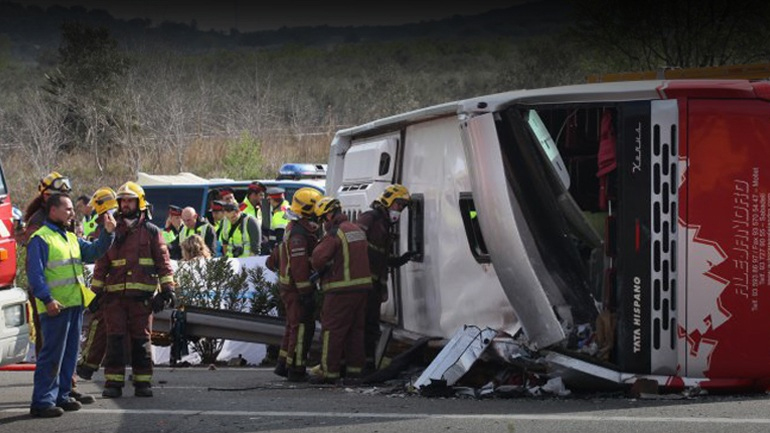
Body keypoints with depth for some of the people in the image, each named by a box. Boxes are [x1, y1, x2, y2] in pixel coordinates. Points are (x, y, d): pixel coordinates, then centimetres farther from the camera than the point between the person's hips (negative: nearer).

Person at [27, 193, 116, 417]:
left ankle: (62, 395, 21)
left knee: (69, 354, 13)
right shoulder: (40, 239, -7)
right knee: (52, 355, -9)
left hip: (75, 304, 9)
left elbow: (93, 251, 15)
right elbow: (35, 274, -14)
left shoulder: (71, 238, 20)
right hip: (55, 307, -9)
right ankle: (42, 402, -8)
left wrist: (108, 233, 0)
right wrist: (47, 299, -23)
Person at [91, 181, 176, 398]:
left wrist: (168, 289, -2)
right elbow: (101, 264, 15)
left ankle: (143, 382, 7)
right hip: (114, 295, 2)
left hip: (142, 296, -2)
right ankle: (113, 382, -1)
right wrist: (96, 291, 11)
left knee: (141, 340, 2)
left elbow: (163, 261, 6)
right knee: (115, 339, -3)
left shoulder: (151, 231, 7)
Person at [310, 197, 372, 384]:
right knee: (356, 329, 14)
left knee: (332, 330, -3)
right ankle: (355, 368, 17)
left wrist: (319, 270, 5)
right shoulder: (357, 230, 14)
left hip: (341, 291, -8)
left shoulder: (335, 234, -14)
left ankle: (329, 372, -3)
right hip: (362, 286, 8)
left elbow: (318, 258, -19)